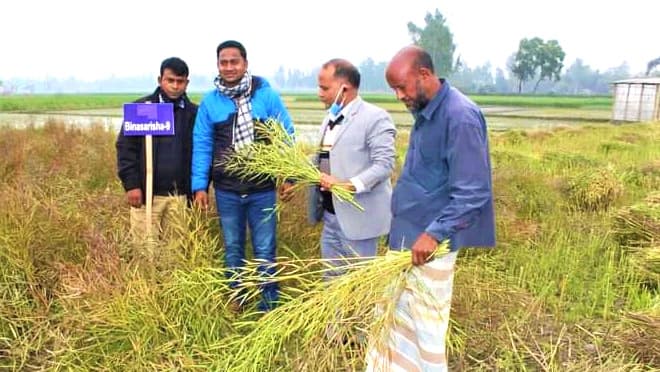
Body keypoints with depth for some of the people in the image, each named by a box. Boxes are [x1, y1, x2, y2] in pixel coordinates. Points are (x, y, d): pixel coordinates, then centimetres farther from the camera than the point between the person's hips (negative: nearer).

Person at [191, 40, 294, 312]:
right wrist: (199, 185, -2)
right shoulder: (210, 101, 0)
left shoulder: (266, 95, -5)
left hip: (262, 189, -2)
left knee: (264, 250, 7)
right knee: (232, 247, 16)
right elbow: (201, 145, 2)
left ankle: (269, 306, 23)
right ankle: (237, 298, 36)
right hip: (226, 190, 2)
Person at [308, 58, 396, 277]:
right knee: (332, 278, 20)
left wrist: (349, 185, -30)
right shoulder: (331, 119, 14)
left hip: (357, 215, -8)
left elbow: (384, 165, -20)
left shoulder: (375, 117, -14)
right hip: (330, 213, 9)